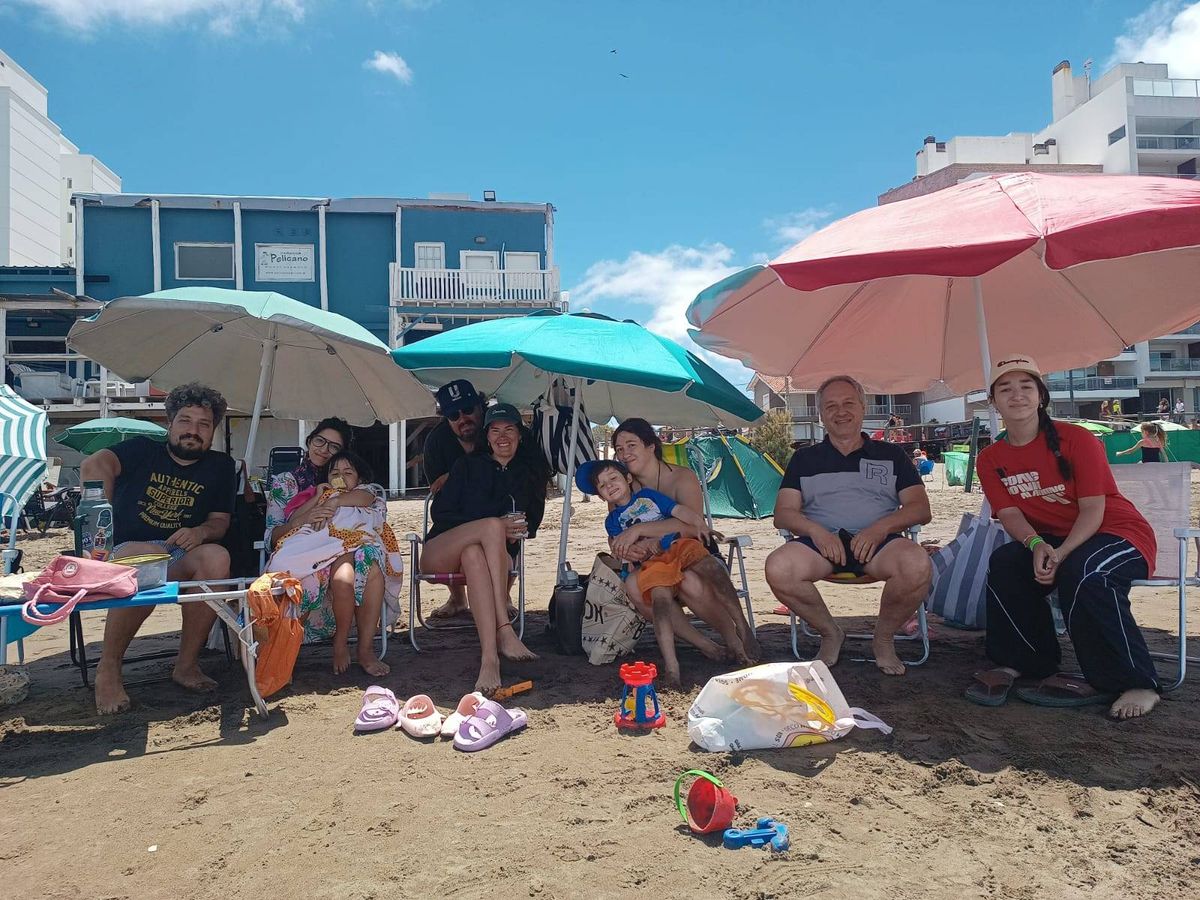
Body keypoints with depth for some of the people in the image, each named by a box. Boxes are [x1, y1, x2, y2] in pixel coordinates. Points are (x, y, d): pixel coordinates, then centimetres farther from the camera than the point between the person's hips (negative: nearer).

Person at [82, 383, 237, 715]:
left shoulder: (221, 466, 16)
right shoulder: (142, 450, 12)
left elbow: (220, 520, 9)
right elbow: (94, 466, -6)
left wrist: (202, 531, -13)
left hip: (180, 556, 2)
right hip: (121, 551, -2)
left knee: (216, 556, -32)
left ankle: (186, 664, -20)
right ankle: (108, 668, -20)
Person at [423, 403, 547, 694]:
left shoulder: (530, 474, 17)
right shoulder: (468, 465, 10)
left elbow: (532, 523, 17)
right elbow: (439, 512, 0)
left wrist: (517, 531, -9)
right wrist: (496, 527, -13)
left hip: (497, 555, 1)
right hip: (440, 553, -1)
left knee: (474, 554, -39)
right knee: (492, 525, -36)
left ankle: (489, 658, -51)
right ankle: (504, 630, -45)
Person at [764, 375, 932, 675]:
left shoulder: (891, 455, 20)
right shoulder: (804, 459, 21)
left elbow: (920, 509, 10)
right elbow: (783, 514, 11)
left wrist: (880, 527, -11)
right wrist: (815, 530, -12)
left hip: (878, 542, 0)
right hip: (821, 541, 1)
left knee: (917, 566, -35)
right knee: (778, 568, -33)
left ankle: (884, 638, -4)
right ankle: (830, 634, -3)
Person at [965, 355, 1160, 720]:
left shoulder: (1075, 440, -14)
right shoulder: (991, 459, 1)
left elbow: (1093, 508, -18)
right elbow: (1009, 513, -6)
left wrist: (1061, 553, -33)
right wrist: (1036, 545, -28)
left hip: (1120, 533, -5)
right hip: (1052, 539, 5)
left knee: (1082, 572, -35)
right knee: (1004, 563, -22)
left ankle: (1138, 685, -19)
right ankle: (1016, 662, -4)